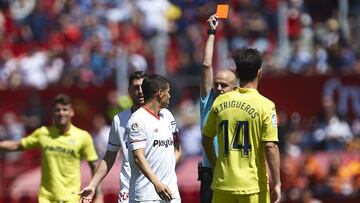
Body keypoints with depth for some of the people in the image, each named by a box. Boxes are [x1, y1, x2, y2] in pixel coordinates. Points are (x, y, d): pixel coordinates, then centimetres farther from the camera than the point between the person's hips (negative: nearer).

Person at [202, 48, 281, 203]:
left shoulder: (220, 102, 3)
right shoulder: (265, 106, -9)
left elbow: (206, 139, 12)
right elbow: (270, 147, -14)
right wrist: (277, 184, -9)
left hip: (223, 183, 4)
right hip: (253, 184, -4)